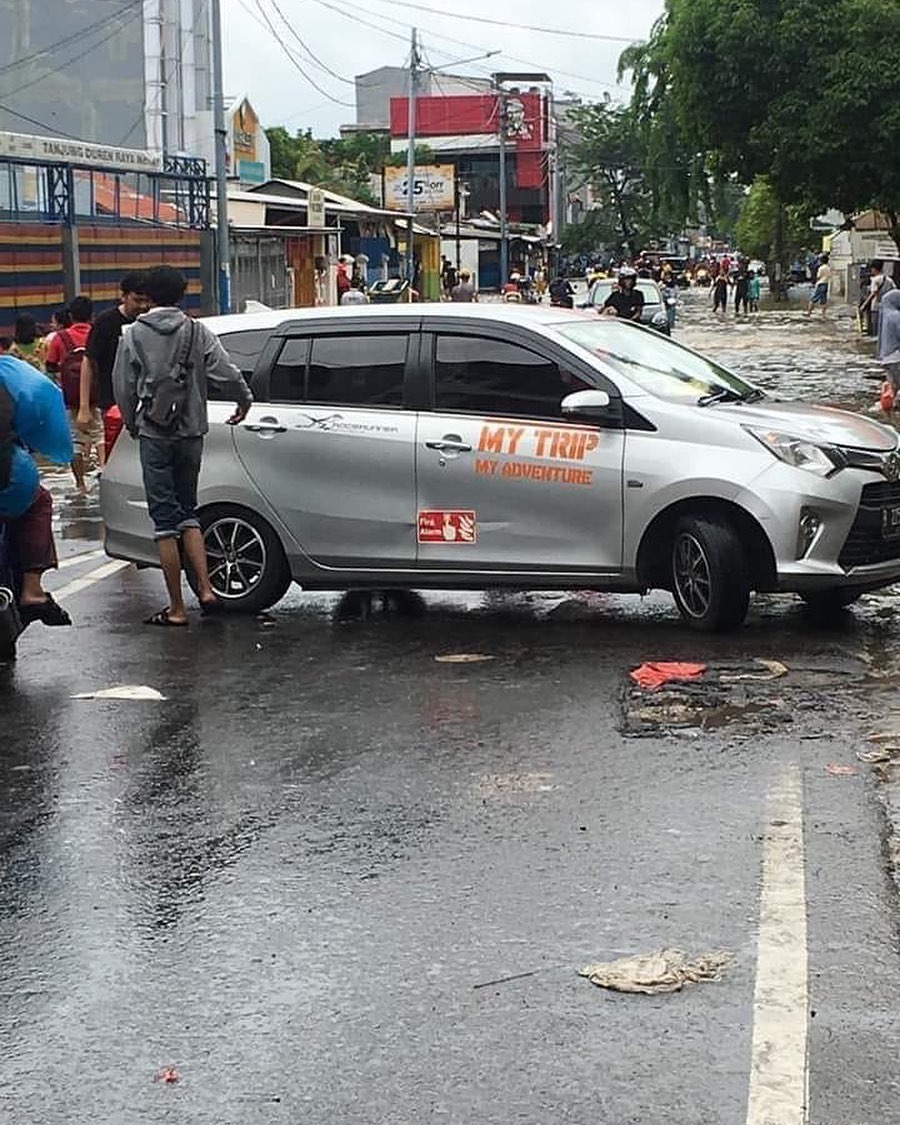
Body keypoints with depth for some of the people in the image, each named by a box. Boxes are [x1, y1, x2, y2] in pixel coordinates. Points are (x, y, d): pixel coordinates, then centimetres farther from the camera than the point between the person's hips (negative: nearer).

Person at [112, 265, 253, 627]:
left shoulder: (132, 335, -3)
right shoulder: (197, 332, 0)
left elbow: (123, 389, 1)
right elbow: (225, 373, -4)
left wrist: (133, 425, 18)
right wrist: (244, 400, 16)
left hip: (154, 434, -2)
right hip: (190, 433, 3)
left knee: (165, 519, 1)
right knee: (187, 511, 18)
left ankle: (177, 608, 2)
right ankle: (205, 589, 4)